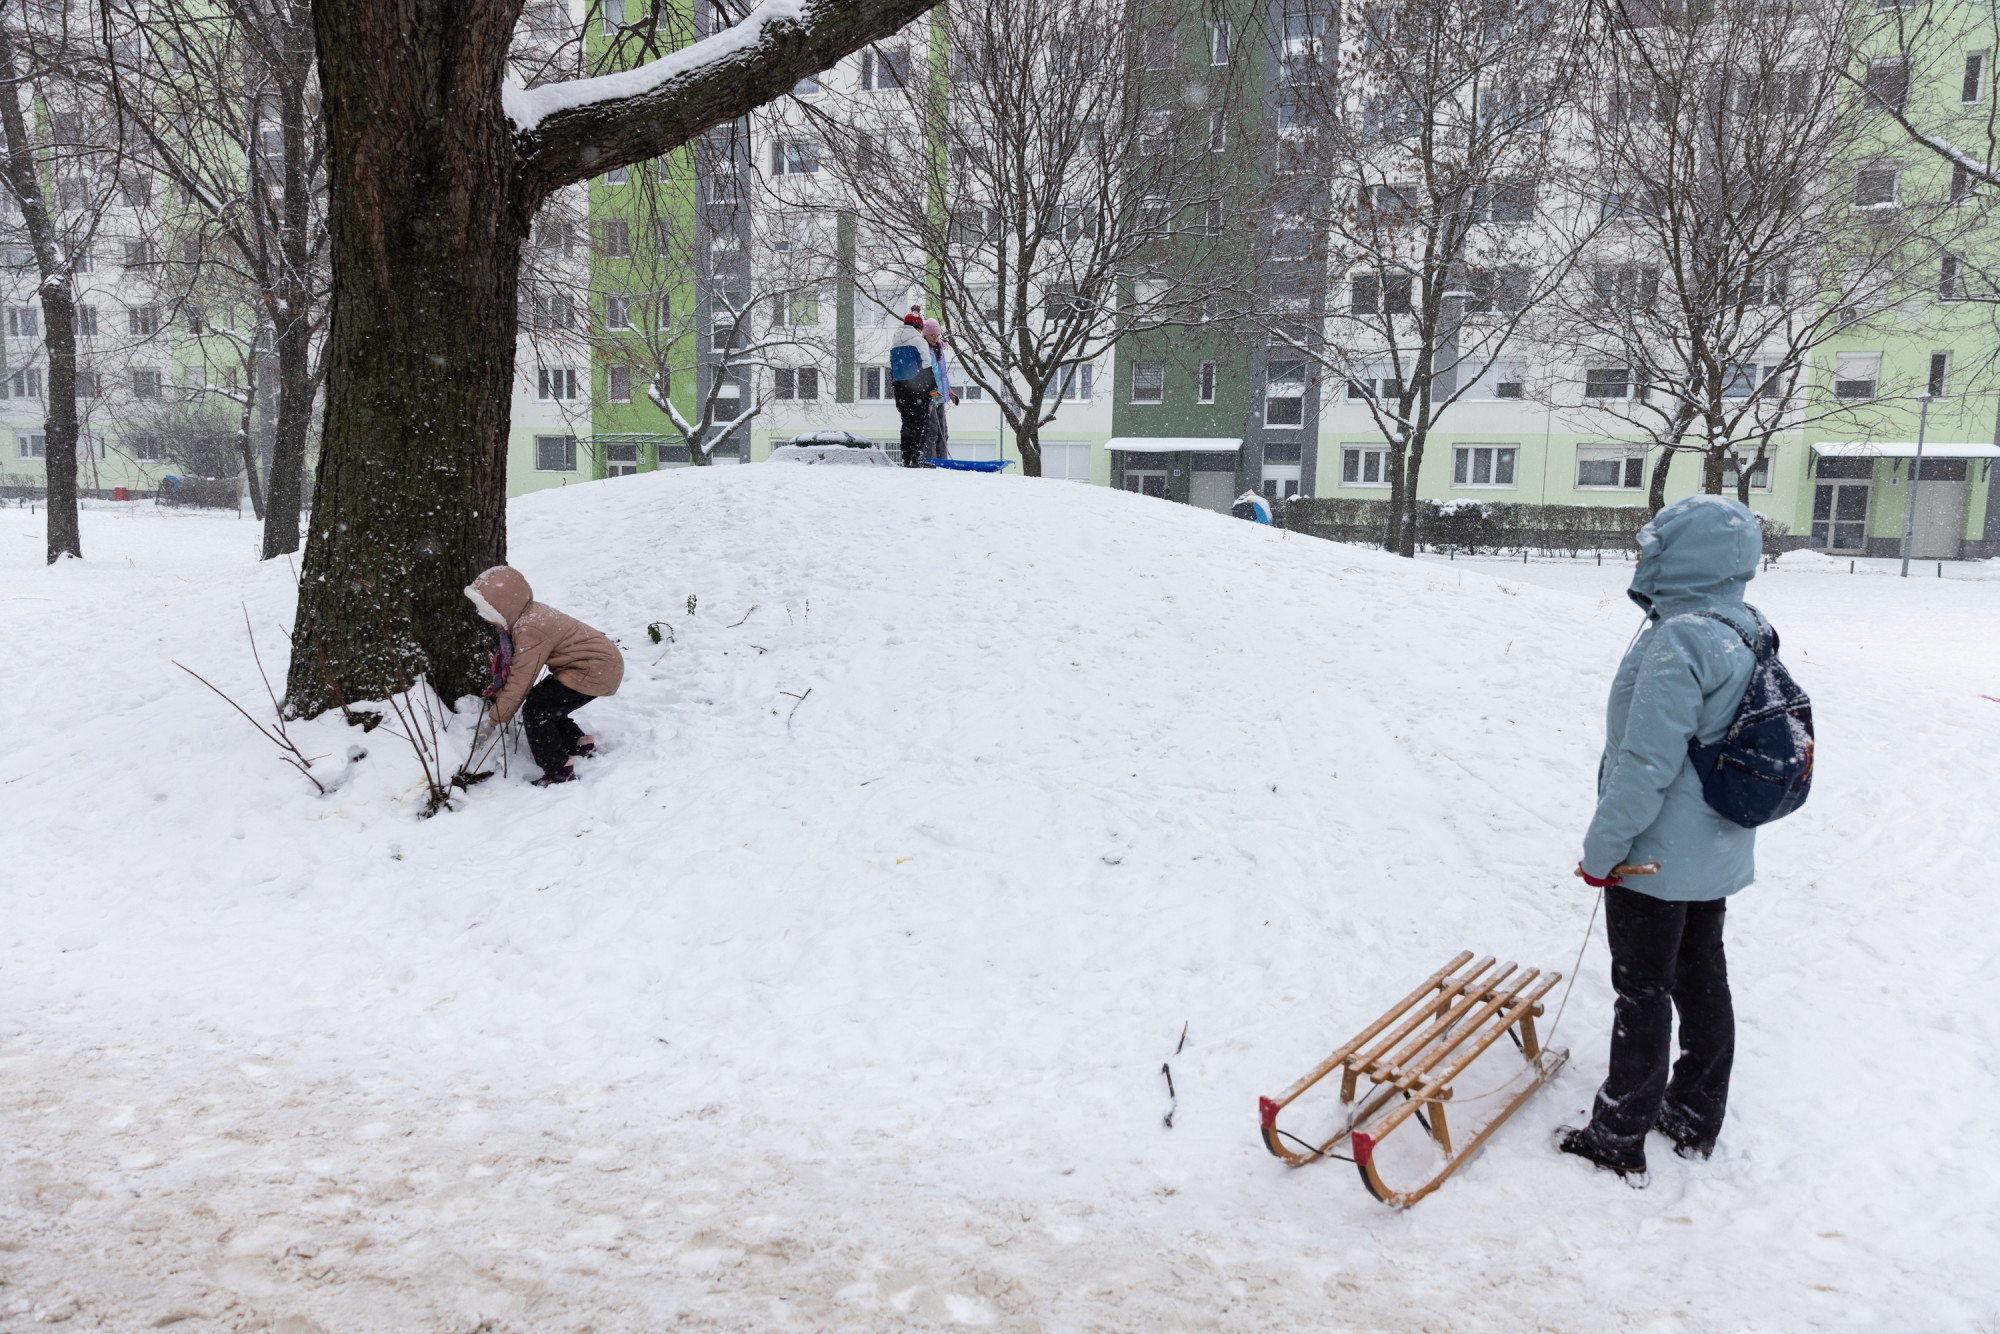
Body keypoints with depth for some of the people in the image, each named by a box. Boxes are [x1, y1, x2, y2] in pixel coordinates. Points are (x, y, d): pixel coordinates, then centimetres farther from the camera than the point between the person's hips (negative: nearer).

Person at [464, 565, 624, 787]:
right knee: (545, 702, 15)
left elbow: (521, 681, -20)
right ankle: (578, 743, 31)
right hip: (600, 659, 10)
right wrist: (499, 693, 11)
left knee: (535, 709, -10)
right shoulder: (526, 616, 5)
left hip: (596, 669, -10)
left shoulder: (529, 631, -25)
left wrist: (496, 717, -9)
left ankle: (559, 771, -3)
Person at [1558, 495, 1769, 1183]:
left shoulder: (1678, 640, -26)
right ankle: (1696, 1118, 35)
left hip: (1657, 853, -9)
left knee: (1643, 988, 3)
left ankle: (1619, 1139, 16)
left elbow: (1648, 761, -27)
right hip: (1718, 849, 9)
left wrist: (1602, 847, -17)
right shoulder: (1749, 631, 4)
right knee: (1701, 976, 19)